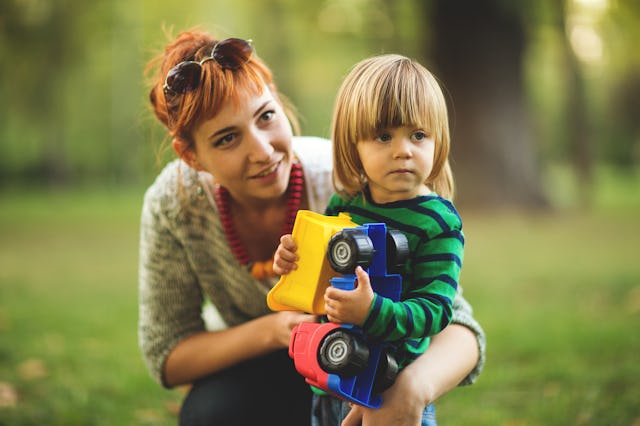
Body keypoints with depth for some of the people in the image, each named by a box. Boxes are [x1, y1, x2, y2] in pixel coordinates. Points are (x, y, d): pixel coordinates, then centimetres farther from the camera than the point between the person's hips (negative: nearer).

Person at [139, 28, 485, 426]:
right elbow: (166, 356, -16)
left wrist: (412, 388, -57)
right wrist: (272, 330, -34)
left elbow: (458, 325, -33)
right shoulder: (172, 203, -25)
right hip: (252, 370, 1)